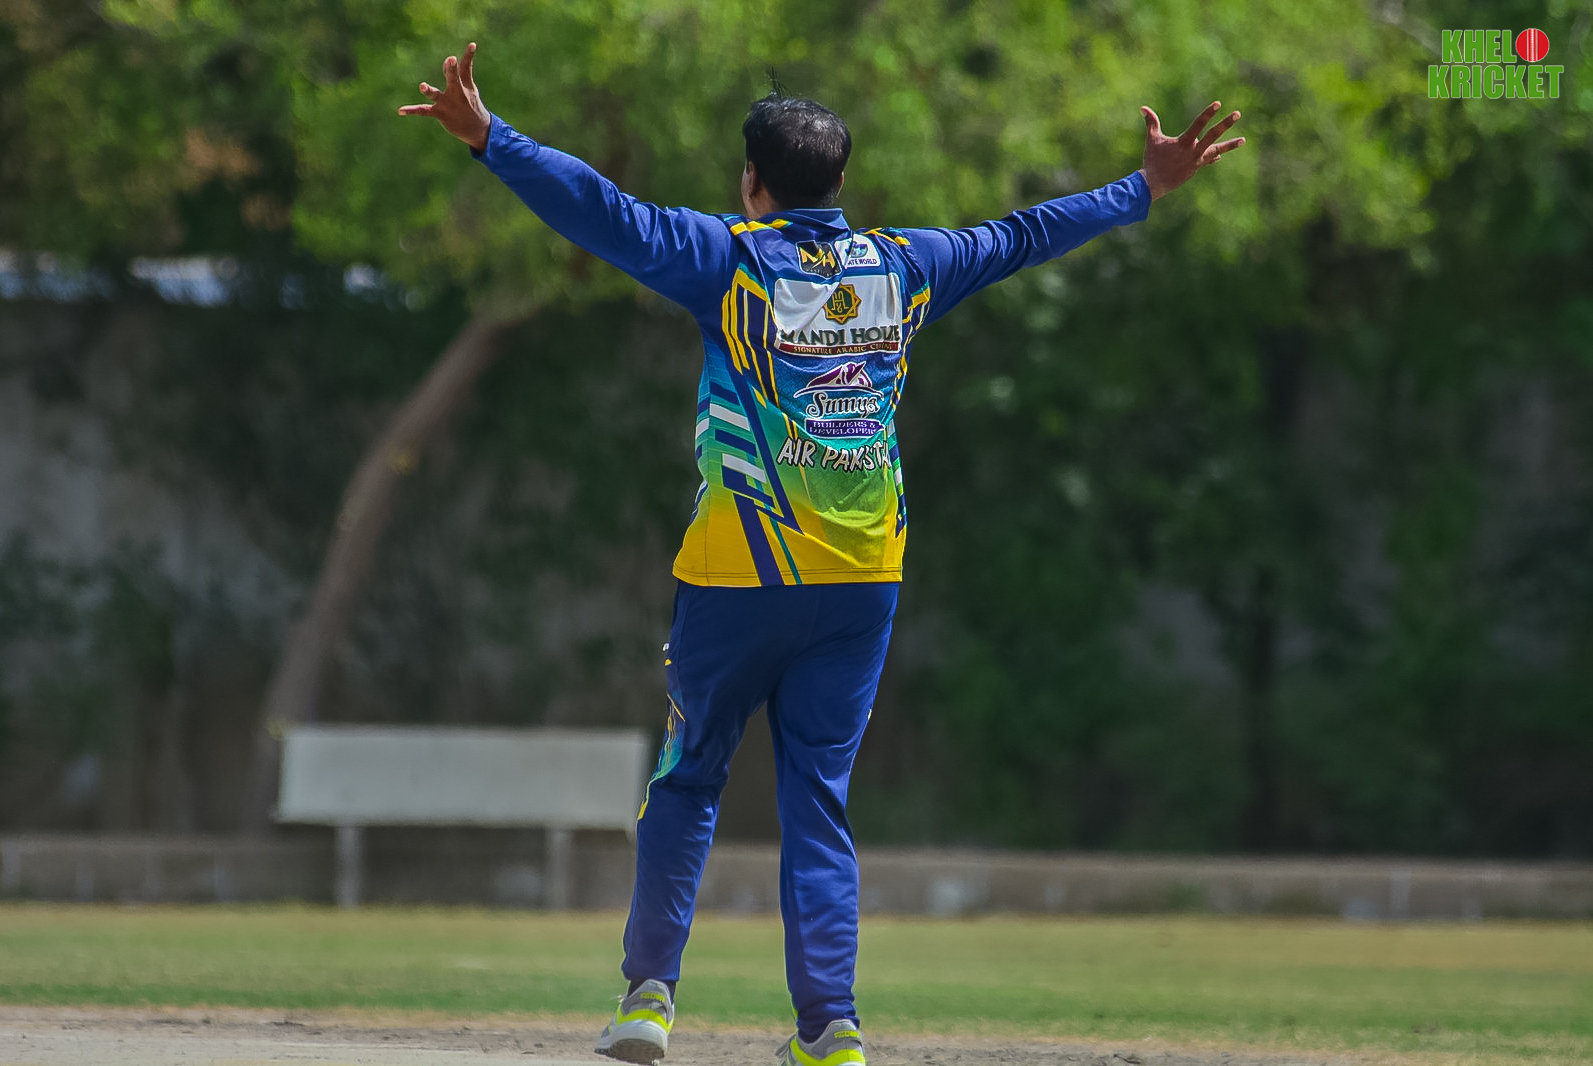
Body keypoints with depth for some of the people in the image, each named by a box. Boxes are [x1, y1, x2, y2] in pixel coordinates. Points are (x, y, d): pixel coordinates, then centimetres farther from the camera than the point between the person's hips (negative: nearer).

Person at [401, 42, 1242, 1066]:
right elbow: (1019, 238, 19)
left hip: (739, 573, -3)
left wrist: (490, 138, -16)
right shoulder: (903, 266, 7)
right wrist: (1147, 190, 31)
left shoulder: (730, 257, -4)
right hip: (864, 579, 3)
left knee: (691, 772, 12)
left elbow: (608, 212, -14)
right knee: (819, 798, 5)